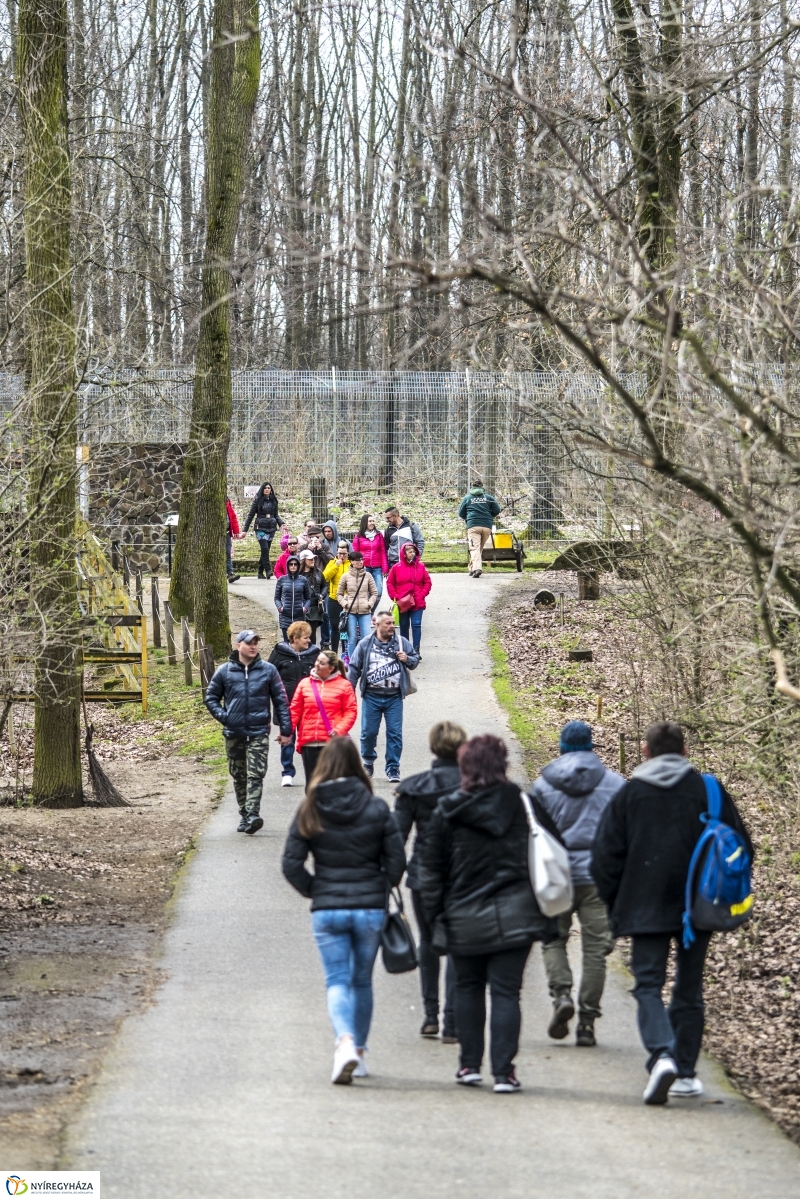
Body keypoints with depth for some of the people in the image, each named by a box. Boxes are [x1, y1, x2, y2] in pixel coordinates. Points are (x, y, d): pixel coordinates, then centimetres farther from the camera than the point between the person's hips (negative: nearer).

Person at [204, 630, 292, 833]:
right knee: (239, 776, 9)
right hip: (233, 733, 2)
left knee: (256, 775, -13)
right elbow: (211, 697, 12)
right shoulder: (224, 671, 3)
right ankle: (243, 815, 19)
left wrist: (285, 730, 0)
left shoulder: (268, 670, 2)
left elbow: (280, 700, 4)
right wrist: (222, 716, -5)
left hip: (259, 732, -2)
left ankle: (253, 814, -21)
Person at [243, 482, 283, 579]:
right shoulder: (258, 500, 0)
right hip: (261, 528, -4)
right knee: (265, 548, -19)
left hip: (271, 528, 4)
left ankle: (260, 573, 11)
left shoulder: (274, 501, 11)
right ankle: (268, 570, -21)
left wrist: (281, 524, -1)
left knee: (265, 551, 5)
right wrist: (245, 530, 0)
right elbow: (250, 515, 3)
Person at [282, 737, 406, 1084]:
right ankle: (359, 1051, 22)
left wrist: (314, 891, 10)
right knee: (362, 980, 16)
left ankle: (346, 1042, -22)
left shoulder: (309, 810, -3)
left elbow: (291, 864, -5)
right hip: (370, 908, 1)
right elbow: (397, 860, -2)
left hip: (326, 910, -1)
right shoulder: (376, 808, -3)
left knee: (337, 980, 2)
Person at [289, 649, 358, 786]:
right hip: (309, 743, 3)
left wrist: (339, 729, -15)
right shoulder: (304, 683, 9)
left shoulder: (343, 685, 1)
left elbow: (351, 711, -1)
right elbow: (295, 710, 7)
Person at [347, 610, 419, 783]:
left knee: (395, 733, -1)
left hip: (394, 697, 1)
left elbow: (415, 660, 14)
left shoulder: (401, 642, 3)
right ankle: (368, 762, 27)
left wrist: (407, 659, -9)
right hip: (371, 696, -1)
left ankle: (393, 768, 7)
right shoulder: (365, 644, 0)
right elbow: (354, 668, 5)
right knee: (368, 732, 5)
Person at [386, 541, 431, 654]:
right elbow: (390, 584, 3)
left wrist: (421, 595, -6)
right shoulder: (397, 567, -1)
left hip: (417, 603, -1)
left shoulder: (421, 566, 1)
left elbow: (427, 583, 5)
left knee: (416, 625, -6)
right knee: (404, 626, 10)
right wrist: (396, 597, -6)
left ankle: (416, 650, -4)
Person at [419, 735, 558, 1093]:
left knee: (468, 987, 17)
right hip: (514, 916, 0)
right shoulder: (525, 805, -3)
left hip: (464, 918, 0)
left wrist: (436, 914, 8)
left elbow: (430, 868, -2)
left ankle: (470, 1064, 17)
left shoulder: (447, 811, -5)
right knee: (506, 991, 1)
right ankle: (504, 1072, -5)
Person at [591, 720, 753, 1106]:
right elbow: (740, 846, 4)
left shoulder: (628, 794, 0)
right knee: (689, 990, 12)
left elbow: (605, 855, 1)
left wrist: (616, 903, 12)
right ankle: (686, 1073, 12)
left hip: (645, 910, -2)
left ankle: (661, 1056, -25)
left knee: (648, 984, -1)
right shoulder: (709, 791, 2)